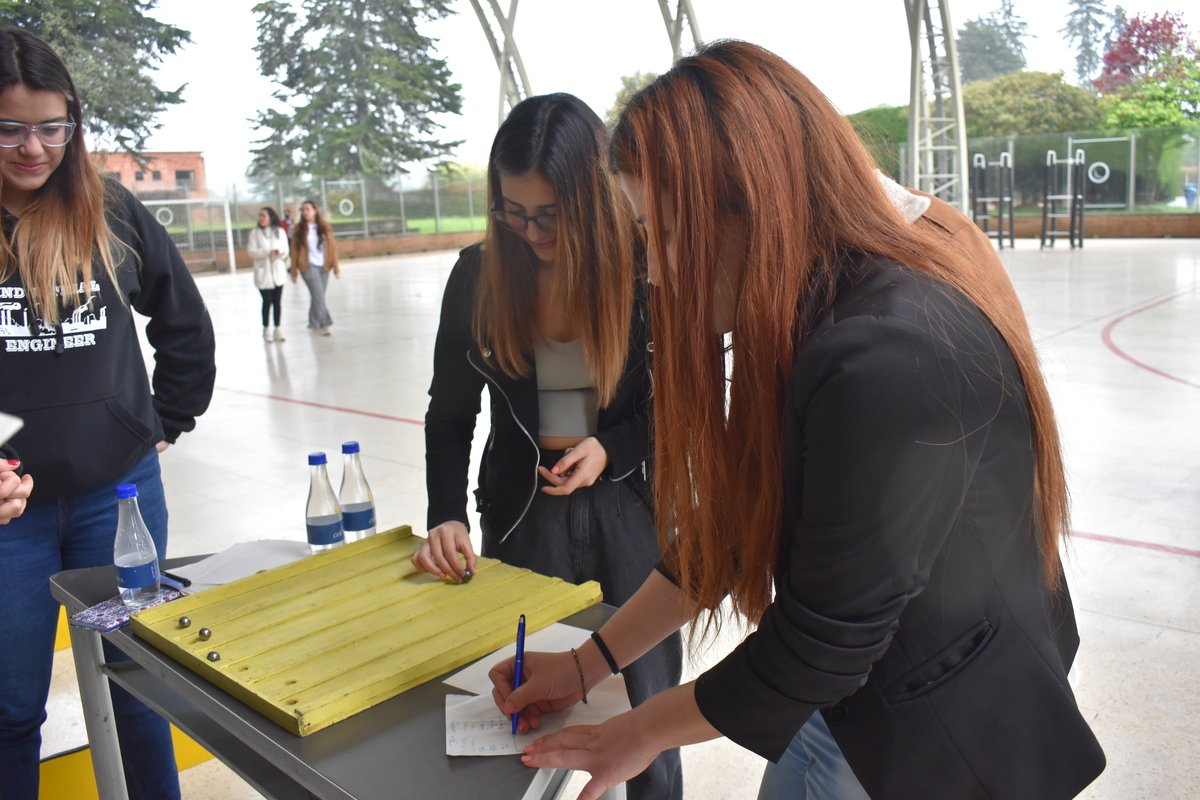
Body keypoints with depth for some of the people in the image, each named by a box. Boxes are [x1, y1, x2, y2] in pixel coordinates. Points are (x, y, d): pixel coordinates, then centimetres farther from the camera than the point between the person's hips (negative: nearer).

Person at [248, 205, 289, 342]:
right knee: (267, 301, -2)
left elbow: (285, 250, 2)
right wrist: (268, 252, -20)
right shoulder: (255, 233, 0)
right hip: (263, 273, -2)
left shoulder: (280, 231, 5)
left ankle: (277, 329, 14)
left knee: (277, 301, 6)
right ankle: (266, 329, 10)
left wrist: (279, 253, -20)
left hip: (278, 271, 2)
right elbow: (251, 251, -8)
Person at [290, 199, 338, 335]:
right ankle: (323, 324, -9)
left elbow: (332, 247, 5)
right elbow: (294, 250, 1)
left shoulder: (325, 227, 4)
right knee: (319, 295, -12)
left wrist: (336, 267, 1)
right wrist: (294, 271, 0)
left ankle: (314, 322, 26)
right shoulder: (299, 228, 0)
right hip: (308, 266, -3)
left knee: (317, 295, 9)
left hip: (323, 266, 3)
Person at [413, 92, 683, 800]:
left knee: (649, 708, 10)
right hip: (523, 510, 2)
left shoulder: (646, 269, -11)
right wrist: (447, 516, -8)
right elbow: (451, 415, 3)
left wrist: (611, 448, -17)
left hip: (632, 507, -1)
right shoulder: (478, 275, -5)